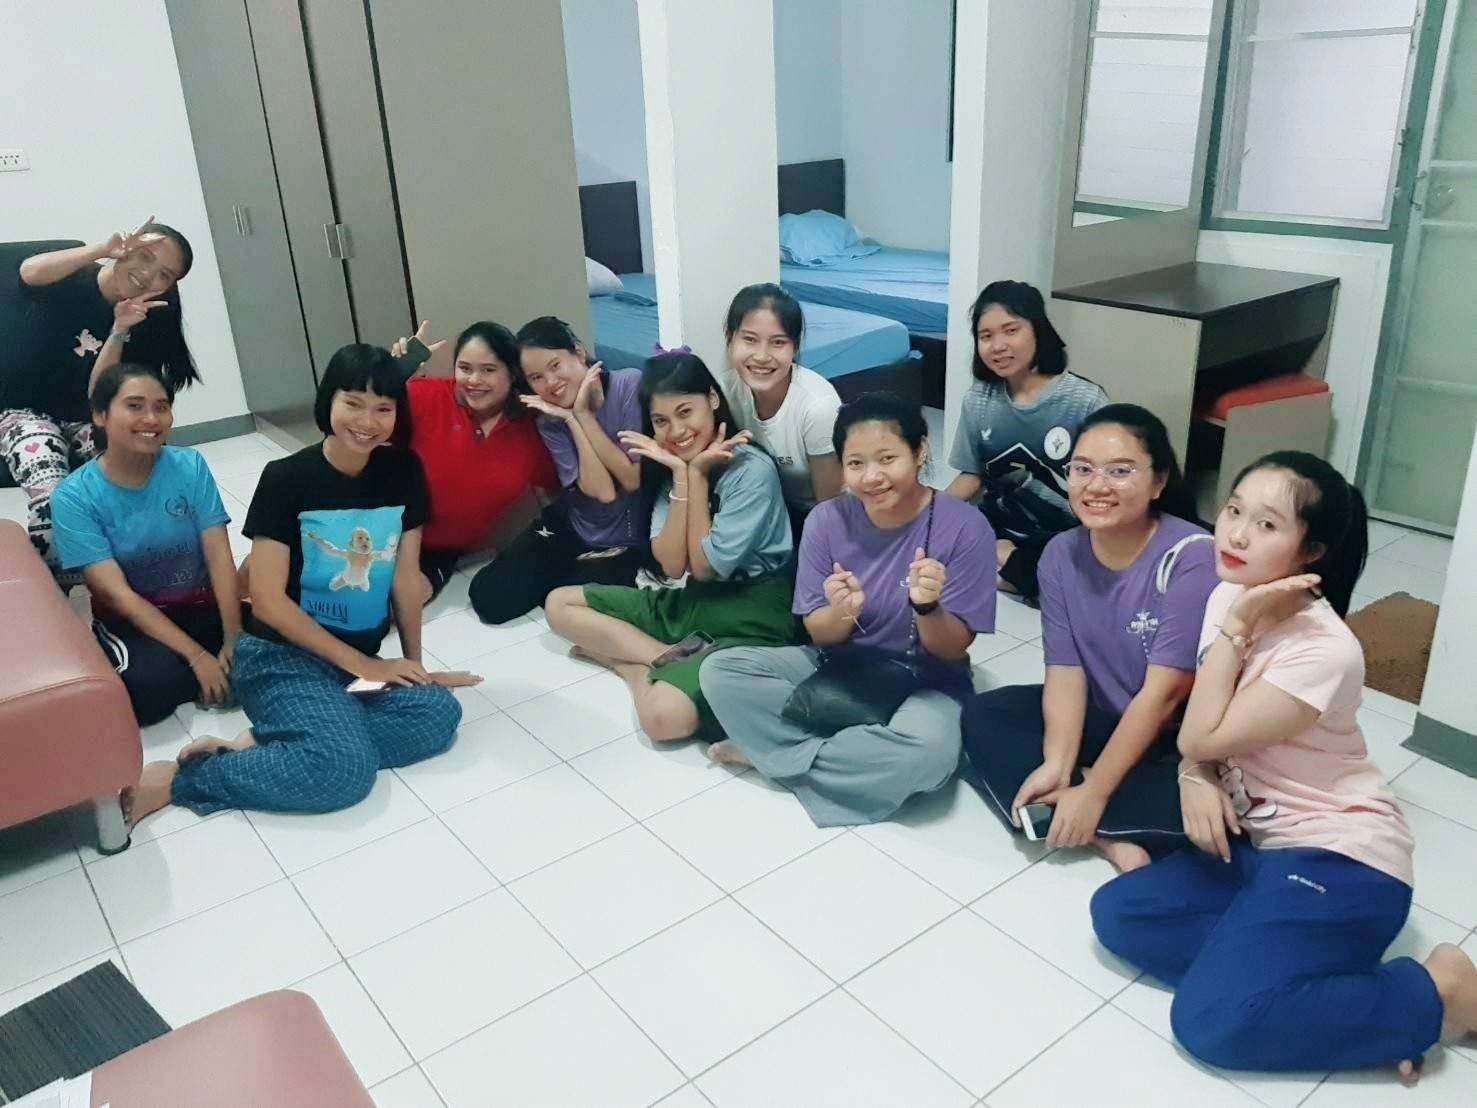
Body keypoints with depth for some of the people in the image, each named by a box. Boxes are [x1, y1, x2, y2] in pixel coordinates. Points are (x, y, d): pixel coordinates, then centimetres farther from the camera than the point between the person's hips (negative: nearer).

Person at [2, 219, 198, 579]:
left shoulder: (146, 320, -5)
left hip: (87, 420, 3)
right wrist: (104, 249, -45)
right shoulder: (70, 279, -11)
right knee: (52, 496, -31)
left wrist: (119, 331, -26)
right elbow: (30, 272, -38)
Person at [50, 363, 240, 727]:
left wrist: (234, 640, -23)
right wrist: (197, 656, -26)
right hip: (131, 620, -1)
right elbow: (118, 593, -17)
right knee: (149, 686, -32)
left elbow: (219, 558, -12)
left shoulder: (190, 467, -7)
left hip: (202, 606, 2)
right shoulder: (74, 496, -13)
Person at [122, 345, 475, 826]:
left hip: (361, 657, 5)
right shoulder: (287, 479, -13)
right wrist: (362, 665, -15)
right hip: (281, 655, -5)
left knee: (440, 715, -24)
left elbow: (406, 576, 5)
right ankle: (175, 779, -12)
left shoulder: (403, 472, -1)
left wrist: (414, 664, 7)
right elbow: (268, 601, -14)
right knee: (347, 767, -30)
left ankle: (263, 742, -16)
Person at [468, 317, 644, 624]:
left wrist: (582, 414, -21)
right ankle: (578, 570, 17)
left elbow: (633, 479, -20)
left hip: (632, 541, -4)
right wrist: (570, 418, -22)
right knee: (490, 598, -5)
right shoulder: (550, 422, -5)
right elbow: (602, 491, -18)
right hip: (574, 529, 4)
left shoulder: (631, 385, -16)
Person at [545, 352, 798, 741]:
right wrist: (680, 475, -15)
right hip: (693, 601, 8)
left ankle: (637, 664, -4)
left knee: (664, 715, -34)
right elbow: (672, 567, -7)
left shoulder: (753, 469, -16)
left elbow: (705, 565, -15)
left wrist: (697, 474, -14)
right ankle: (675, 656, -9)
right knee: (559, 603, 3)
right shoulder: (669, 464, 4)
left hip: (750, 618, -8)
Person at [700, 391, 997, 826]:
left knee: (931, 751, -36)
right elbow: (819, 634, -5)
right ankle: (839, 757, -15)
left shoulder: (965, 527, -18)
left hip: (922, 680, -2)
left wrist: (926, 607, -36)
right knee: (720, 671, -14)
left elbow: (953, 650, -14)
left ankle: (780, 750, -13)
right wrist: (841, 613, -29)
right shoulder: (827, 520, -10)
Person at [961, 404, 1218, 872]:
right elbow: (1065, 671, -9)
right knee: (982, 716, -9)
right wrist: (1056, 764, -25)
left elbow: (1163, 694, -25)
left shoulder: (1191, 558, -24)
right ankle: (1108, 836, -20)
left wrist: (1093, 792, -24)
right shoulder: (1061, 554, -6)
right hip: (1100, 718, 6)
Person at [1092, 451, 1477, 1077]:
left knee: (1212, 1019, -21)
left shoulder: (1324, 651, -24)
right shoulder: (1229, 596, 1)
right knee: (1117, 914, -7)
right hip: (1254, 840, 8)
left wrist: (1238, 625, -20)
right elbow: (1199, 734, 8)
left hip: (1337, 858, -8)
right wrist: (1195, 778, -13)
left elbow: (1204, 737, -19)